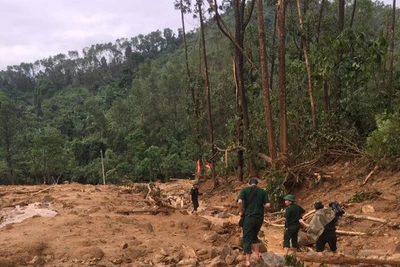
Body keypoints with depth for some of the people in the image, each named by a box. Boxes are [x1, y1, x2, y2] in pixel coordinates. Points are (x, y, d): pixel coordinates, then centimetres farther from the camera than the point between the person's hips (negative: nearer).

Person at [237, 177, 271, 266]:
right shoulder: (263, 191, 6)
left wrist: (241, 211, -2)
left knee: (247, 239, 3)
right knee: (254, 236, 25)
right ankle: (257, 256, 23)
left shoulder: (245, 190, -1)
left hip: (249, 217, -3)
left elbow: (240, 202, -16)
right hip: (259, 217, 3)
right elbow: (268, 205, -3)